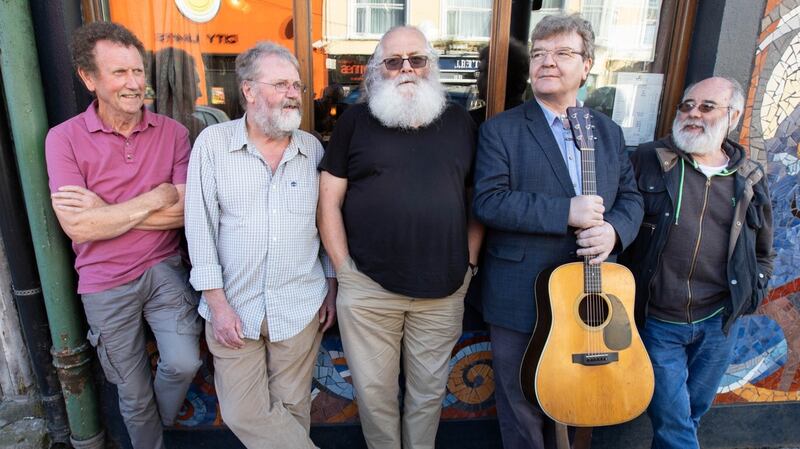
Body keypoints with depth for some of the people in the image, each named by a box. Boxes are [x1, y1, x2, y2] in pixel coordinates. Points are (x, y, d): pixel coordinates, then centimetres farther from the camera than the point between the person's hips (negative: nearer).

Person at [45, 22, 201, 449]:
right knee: (133, 389, 14)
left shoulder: (172, 132, -5)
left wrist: (105, 212, -18)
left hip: (165, 269, 1)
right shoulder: (64, 138, -9)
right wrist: (155, 197, -18)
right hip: (106, 283, -1)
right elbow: (77, 227, -18)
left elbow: (183, 211, -12)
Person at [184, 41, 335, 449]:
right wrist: (218, 303, -8)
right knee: (243, 414, 6)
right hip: (234, 308, -1)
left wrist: (331, 285, 8)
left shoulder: (312, 148, 2)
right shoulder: (212, 143, -5)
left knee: (292, 406, 14)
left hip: (300, 308, 1)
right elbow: (200, 227, -6)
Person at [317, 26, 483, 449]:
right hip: (367, 288, -1)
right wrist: (345, 269, -5)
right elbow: (329, 201, 0)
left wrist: (469, 262, 3)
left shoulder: (459, 122, 7)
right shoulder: (355, 120, 0)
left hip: (444, 290, 2)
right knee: (374, 391, 14)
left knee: (429, 389, 18)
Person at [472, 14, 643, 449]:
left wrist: (614, 230, -11)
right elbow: (488, 201, -18)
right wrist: (565, 211, -24)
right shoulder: (500, 129, -6)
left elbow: (630, 197, 11)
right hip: (519, 299, -4)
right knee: (522, 409, 13)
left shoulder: (609, 132, 10)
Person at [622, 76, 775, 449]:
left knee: (694, 411, 21)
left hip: (718, 322, 4)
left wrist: (751, 293, 8)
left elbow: (763, 251, 16)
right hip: (657, 321, -3)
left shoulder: (750, 180, 3)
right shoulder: (647, 161, -7)